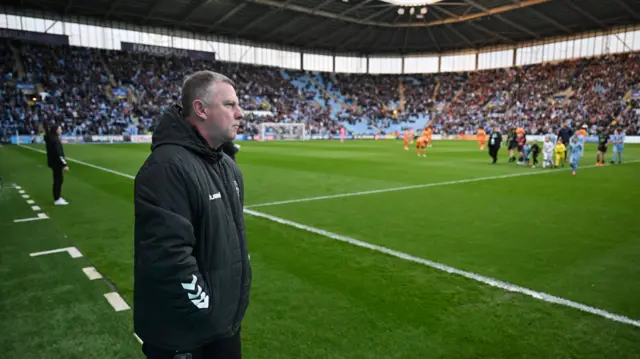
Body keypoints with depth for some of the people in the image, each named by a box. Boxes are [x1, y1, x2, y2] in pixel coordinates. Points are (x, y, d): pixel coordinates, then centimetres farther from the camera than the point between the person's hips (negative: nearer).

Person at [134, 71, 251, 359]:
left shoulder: (227, 166, 7)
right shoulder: (168, 167, -25)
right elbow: (167, 256, -30)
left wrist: (238, 290, 14)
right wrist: (205, 305, -19)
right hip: (182, 333, -8)